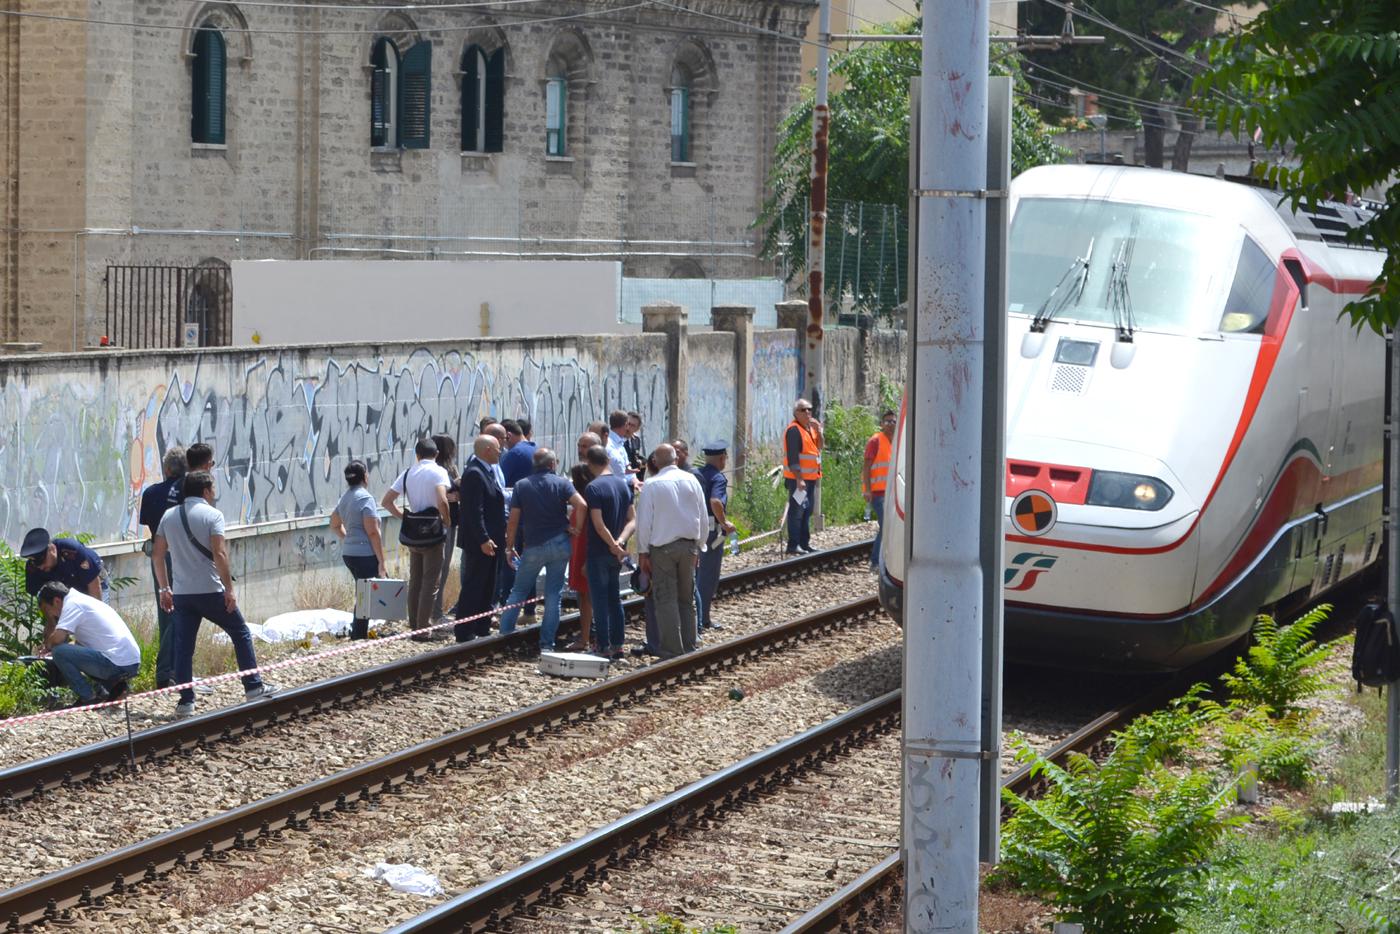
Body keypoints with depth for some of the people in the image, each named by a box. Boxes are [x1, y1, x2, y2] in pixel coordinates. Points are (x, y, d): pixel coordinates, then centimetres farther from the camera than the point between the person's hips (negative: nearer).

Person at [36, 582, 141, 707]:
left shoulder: (72, 604, -7)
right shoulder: (82, 600, 23)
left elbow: (58, 637, -18)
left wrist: (48, 646, 3)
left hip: (117, 664, -10)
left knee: (59, 653, -13)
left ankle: (89, 697, -7)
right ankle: (110, 685, 12)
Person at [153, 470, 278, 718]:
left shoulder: (169, 516, 9)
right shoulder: (212, 514, -7)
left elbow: (158, 555, 9)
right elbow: (219, 554, -16)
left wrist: (164, 589, 17)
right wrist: (229, 589, -11)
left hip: (181, 593, 4)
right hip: (210, 591, -4)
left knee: (183, 647, 5)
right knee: (241, 634, 12)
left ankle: (186, 701, 2)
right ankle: (253, 687, 15)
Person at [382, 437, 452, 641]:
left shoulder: (408, 473, 9)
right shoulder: (438, 472, -9)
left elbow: (386, 501, 7)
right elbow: (442, 501, -24)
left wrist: (404, 517, 10)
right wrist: (447, 521, -8)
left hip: (412, 533, 6)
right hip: (432, 532, -6)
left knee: (415, 581, 15)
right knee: (430, 582, -2)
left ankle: (414, 626, 19)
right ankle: (423, 630, -4)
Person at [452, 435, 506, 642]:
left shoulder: (487, 472, 14)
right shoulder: (474, 474, -18)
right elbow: (474, 511, -23)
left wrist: (499, 537, 18)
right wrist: (484, 539, -25)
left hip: (490, 541, 10)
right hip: (479, 542, -10)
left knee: (488, 588, 14)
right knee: (473, 587, -5)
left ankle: (482, 628, 22)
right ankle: (464, 632, -1)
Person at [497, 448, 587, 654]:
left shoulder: (522, 486, 2)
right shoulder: (561, 483, -2)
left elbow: (513, 520, 0)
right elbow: (581, 505, -18)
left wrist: (510, 548, 8)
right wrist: (577, 528, -5)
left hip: (533, 546, 0)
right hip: (559, 543, 0)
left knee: (518, 591, 14)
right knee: (553, 594, 5)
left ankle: (504, 633, 11)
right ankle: (547, 643, 2)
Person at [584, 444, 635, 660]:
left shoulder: (594, 488, -16)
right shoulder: (623, 484, 7)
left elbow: (598, 524, -21)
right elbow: (632, 519, 2)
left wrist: (613, 545, -11)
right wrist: (620, 542, -10)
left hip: (599, 551, -7)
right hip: (617, 553, 7)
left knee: (600, 600, -1)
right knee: (615, 598, 15)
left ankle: (604, 647, -1)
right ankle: (617, 645, 17)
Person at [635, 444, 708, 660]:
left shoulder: (652, 485, -9)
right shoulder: (691, 480, 2)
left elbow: (644, 521, -6)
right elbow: (703, 517, 8)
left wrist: (643, 552, 2)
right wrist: (699, 545, 18)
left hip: (662, 547, -4)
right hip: (689, 545, 4)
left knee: (666, 600, -1)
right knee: (687, 599, 13)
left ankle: (672, 651, -4)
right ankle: (689, 648, 14)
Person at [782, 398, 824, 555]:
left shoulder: (810, 428, 15)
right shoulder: (794, 430, -14)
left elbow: (818, 447, 14)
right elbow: (792, 457, -19)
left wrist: (818, 432, -2)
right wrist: (799, 479, -23)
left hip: (810, 478, 9)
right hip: (798, 478, -9)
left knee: (807, 512, 14)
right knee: (797, 511, -8)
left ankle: (804, 543, 22)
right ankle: (793, 545, -7)